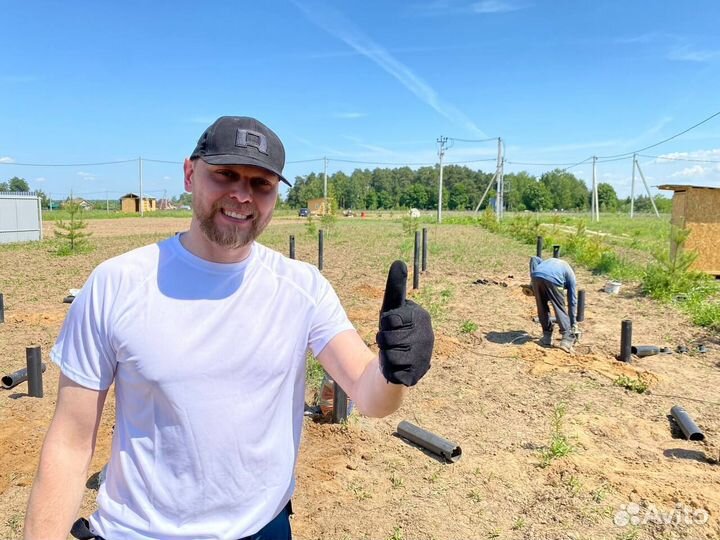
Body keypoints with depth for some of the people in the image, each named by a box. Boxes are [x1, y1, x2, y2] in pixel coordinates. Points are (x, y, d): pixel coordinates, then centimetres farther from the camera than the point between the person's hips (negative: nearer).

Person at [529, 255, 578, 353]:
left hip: (536, 277, 3)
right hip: (552, 280, -3)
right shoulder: (570, 275, 31)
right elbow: (572, 301, 28)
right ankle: (567, 338, 4)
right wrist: (573, 323, 32)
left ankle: (547, 337, 23)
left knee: (542, 308, 19)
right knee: (560, 309, 11)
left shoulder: (550, 261, 43)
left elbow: (534, 259, 23)